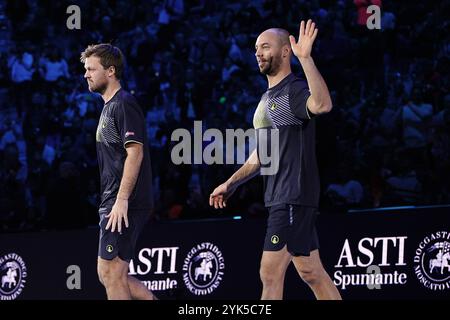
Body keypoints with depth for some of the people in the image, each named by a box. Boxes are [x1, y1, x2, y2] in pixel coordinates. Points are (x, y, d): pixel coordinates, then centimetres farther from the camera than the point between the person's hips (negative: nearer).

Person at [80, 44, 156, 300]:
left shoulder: (124, 104, -11)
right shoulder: (110, 106, 20)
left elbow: (135, 153, -20)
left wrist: (121, 200, -23)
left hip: (124, 206, -10)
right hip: (114, 205, 10)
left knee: (112, 274, -9)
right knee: (111, 274, 10)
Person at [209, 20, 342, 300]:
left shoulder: (295, 90, -11)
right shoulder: (268, 99, 20)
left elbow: (322, 104, -36)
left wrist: (305, 58, -39)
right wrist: (231, 184, 25)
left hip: (294, 197, -10)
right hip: (279, 198, 10)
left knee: (271, 273, -10)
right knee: (312, 273, 9)